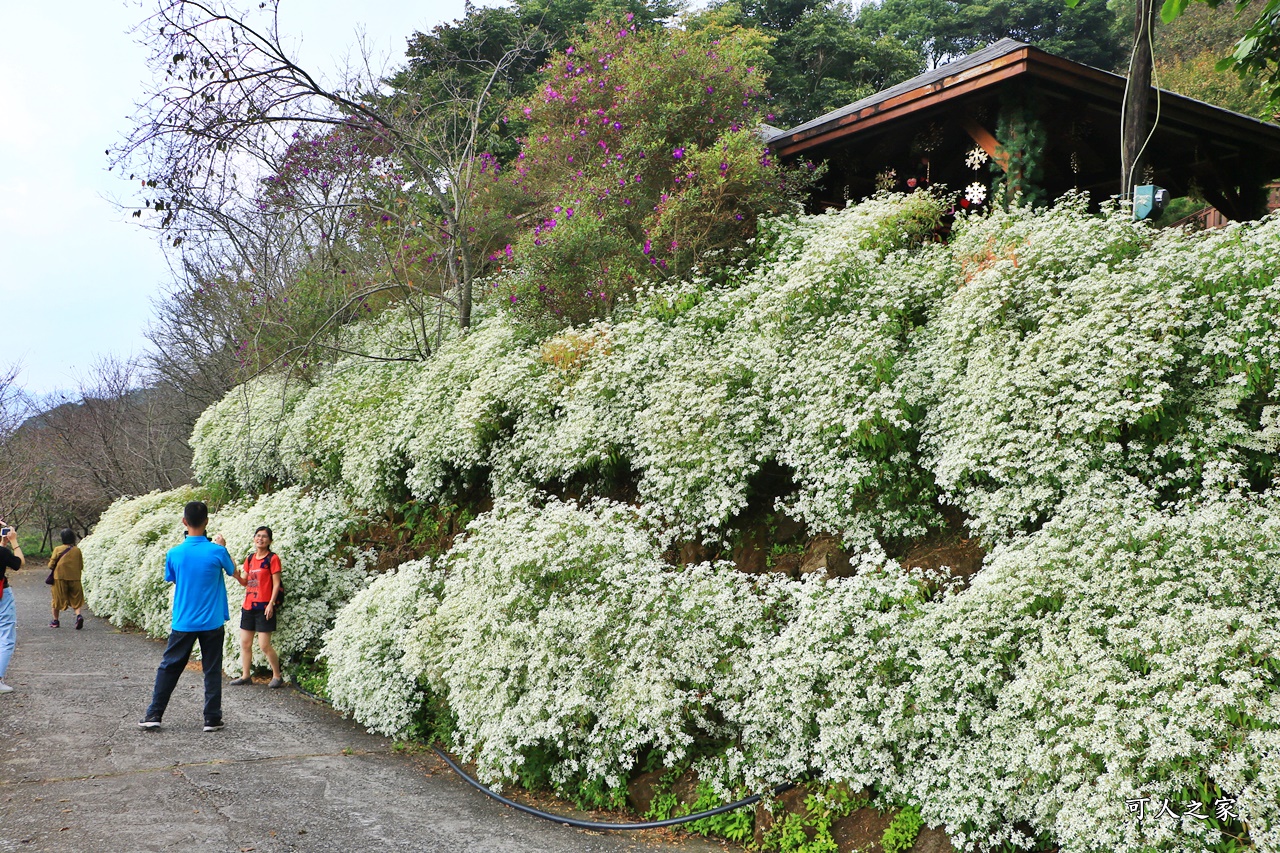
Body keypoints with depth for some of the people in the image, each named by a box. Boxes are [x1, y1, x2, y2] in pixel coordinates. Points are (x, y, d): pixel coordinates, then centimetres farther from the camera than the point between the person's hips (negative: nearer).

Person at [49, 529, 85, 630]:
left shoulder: (58, 549, -5)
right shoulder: (77, 550, 1)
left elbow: (51, 565, -3)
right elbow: (81, 566, 5)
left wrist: (51, 559, 18)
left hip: (60, 578, -1)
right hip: (74, 579, 1)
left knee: (58, 599, 13)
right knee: (76, 599, 9)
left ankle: (55, 620, 23)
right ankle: (79, 615, -16)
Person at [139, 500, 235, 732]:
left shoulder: (174, 553, -8)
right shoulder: (217, 552, -13)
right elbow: (233, 571, 8)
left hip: (183, 622, 1)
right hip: (212, 623, -1)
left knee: (168, 667, 14)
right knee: (212, 670, 7)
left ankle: (154, 714, 16)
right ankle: (212, 718, 9)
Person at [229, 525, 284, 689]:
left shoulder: (272, 558, -5)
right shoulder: (250, 558, 13)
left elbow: (276, 584, -8)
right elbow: (245, 582, 17)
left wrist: (271, 604, -16)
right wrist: (237, 576, -5)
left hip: (263, 607, -7)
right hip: (248, 606, 7)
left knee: (264, 645, -8)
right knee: (245, 643, 9)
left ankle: (277, 676, 5)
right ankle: (245, 676, 20)